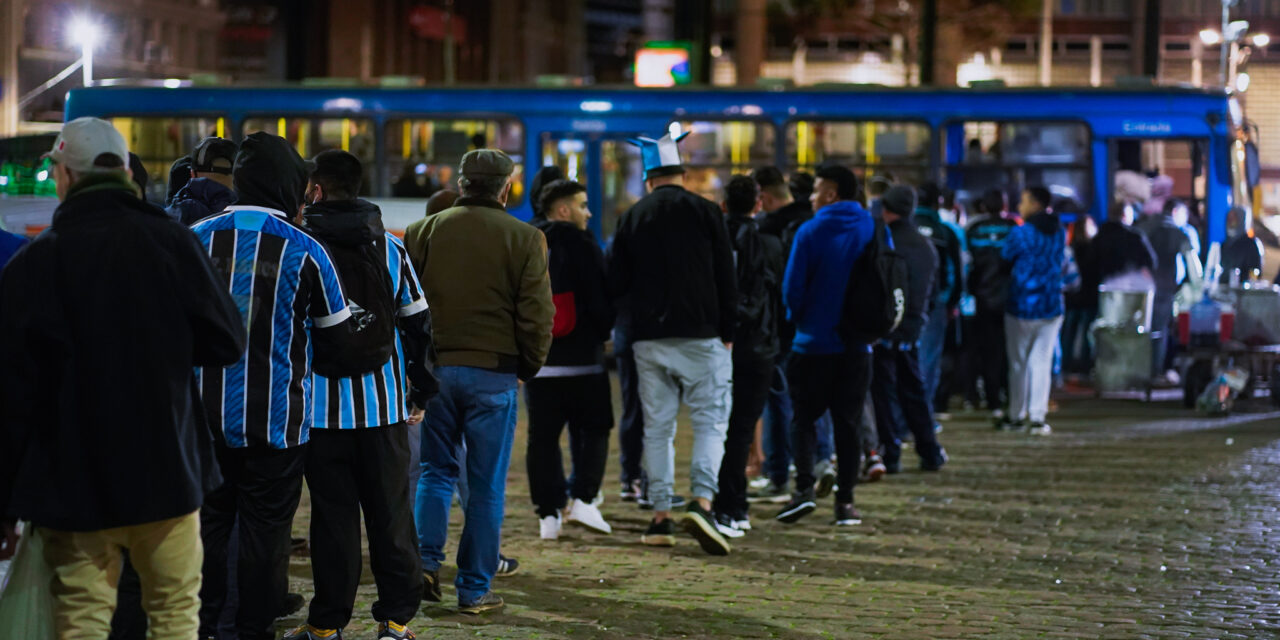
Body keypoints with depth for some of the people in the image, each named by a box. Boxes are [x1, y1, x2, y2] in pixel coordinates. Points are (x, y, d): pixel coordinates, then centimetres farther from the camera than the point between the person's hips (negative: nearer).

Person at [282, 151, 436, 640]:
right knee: (390, 510, 7)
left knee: (333, 513, 2)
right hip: (384, 402, 2)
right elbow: (418, 322, 8)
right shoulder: (390, 247, 6)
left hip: (324, 406, -2)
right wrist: (420, 393, 15)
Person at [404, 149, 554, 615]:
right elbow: (537, 314, -6)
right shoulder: (524, 239, -4)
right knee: (486, 484, 4)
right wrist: (529, 366, 9)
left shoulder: (422, 232, 4)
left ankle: (425, 559, -1)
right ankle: (475, 589, 7)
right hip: (493, 371, -2)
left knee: (436, 469, 16)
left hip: (433, 366, 3)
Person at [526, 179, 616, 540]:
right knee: (592, 431, 7)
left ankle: (548, 514, 2)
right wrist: (602, 333, 8)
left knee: (542, 438, 6)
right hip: (582, 361, -4)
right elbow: (601, 301, -10)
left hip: (535, 361, 5)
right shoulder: (581, 246, -9)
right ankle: (582, 500, -6)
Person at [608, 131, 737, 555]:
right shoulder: (706, 213, -2)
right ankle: (702, 502, -18)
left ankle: (660, 516, 9)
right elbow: (727, 280, -1)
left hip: (649, 340, 3)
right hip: (700, 336, -3)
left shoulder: (632, 218, 5)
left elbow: (616, 284, 6)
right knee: (710, 422, 0)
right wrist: (727, 333, 7)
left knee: (657, 428, 9)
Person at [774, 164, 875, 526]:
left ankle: (804, 487, -11)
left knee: (804, 418, 6)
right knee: (847, 422, 8)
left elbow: (792, 288, -8)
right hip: (857, 346, 3)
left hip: (814, 344, -3)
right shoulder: (875, 232, 3)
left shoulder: (810, 232, -8)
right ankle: (845, 500, 5)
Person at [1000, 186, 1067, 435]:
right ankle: (1037, 417, -2)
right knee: (1042, 362, 5)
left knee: (1018, 362, 10)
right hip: (1051, 306, 3)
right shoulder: (1060, 233, 2)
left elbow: (1004, 259, -2)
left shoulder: (1021, 234, -13)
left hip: (1022, 305, -3)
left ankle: (1016, 415, 18)